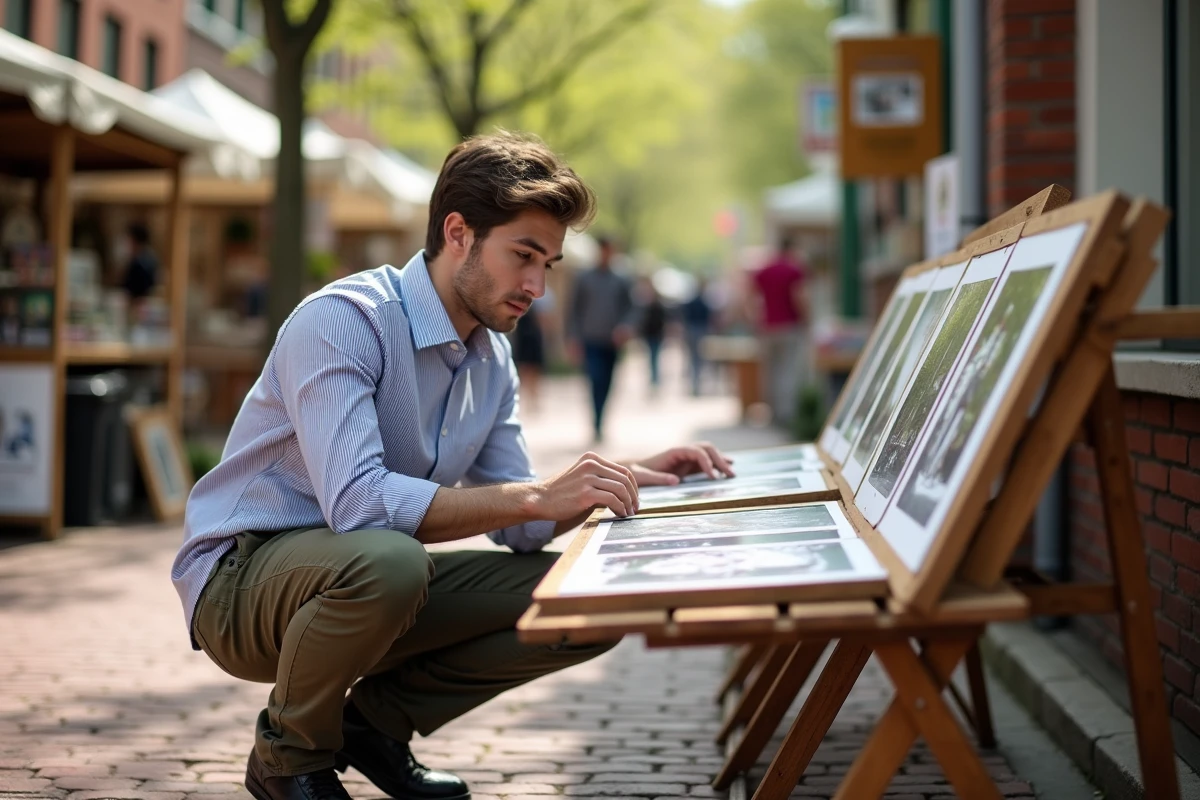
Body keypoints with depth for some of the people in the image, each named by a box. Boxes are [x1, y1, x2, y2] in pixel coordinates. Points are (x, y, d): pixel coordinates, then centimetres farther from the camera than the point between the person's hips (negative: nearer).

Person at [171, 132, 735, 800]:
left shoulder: (493, 359, 5)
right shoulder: (342, 320, -22)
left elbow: (521, 530, 5)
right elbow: (356, 501, -35)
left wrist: (630, 481, -11)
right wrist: (538, 495, -35)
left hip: (368, 581, 7)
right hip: (243, 578, -7)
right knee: (385, 559, -40)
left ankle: (378, 718, 9)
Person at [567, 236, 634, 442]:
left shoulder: (620, 282, 11)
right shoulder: (584, 279, 6)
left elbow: (629, 308, 9)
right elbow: (575, 309, 6)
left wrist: (626, 326, -12)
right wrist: (575, 337, -2)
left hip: (612, 342, 3)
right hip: (591, 341, -3)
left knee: (605, 386, 5)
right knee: (596, 381, -17)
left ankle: (598, 425, 16)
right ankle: (597, 426, -19)